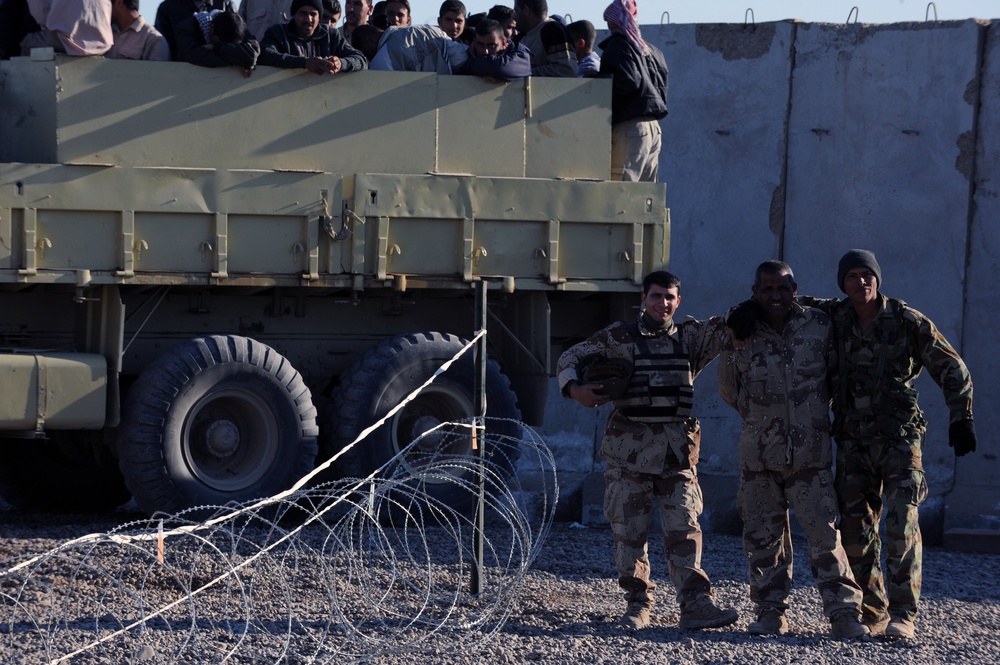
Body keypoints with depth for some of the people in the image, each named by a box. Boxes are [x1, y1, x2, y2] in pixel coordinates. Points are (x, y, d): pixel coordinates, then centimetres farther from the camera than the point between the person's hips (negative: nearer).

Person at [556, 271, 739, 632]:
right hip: (629, 449, -1)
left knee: (684, 529, -6)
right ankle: (637, 605, 10)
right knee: (629, 530, 1)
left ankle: (696, 604, -10)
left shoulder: (690, 337, 13)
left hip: (676, 451, 1)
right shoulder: (619, 337, 6)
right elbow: (570, 358, 10)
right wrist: (575, 389, -9)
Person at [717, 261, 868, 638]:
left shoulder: (820, 327, 1)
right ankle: (771, 613, 14)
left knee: (824, 534, -8)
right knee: (763, 536, 5)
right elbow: (729, 391, 19)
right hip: (758, 455, 2)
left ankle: (844, 614, -5)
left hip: (811, 454, -2)